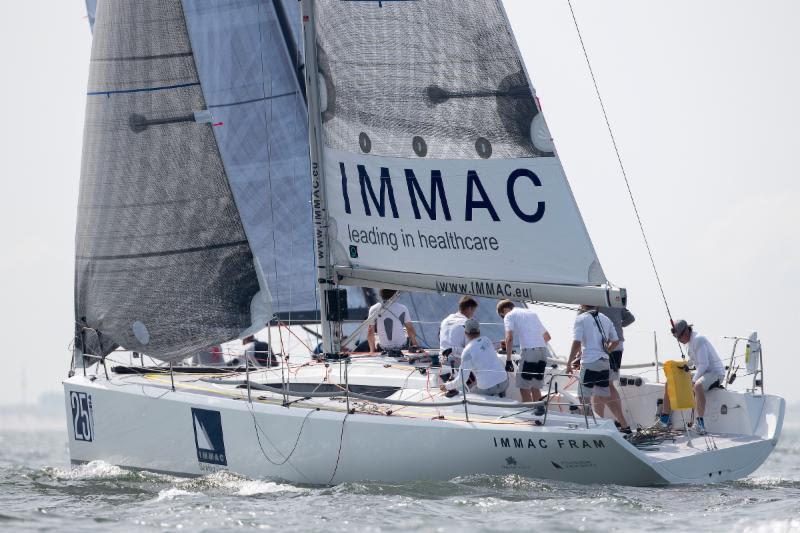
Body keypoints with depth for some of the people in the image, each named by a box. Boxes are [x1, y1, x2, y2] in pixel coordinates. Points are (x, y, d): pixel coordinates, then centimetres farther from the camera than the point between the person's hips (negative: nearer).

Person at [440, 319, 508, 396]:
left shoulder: (467, 351, -13)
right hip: (504, 382, 5)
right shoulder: (487, 340, 5)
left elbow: (462, 379, -11)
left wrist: (447, 386, 6)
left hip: (487, 389, -5)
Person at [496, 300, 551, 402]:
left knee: (524, 388, -1)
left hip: (528, 351, -7)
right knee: (535, 387, 15)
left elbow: (509, 338, -10)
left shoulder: (509, 316, 5)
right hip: (543, 350, 7)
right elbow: (547, 337, 29)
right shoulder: (532, 313, 25)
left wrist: (508, 360, -9)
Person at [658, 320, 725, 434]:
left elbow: (704, 364, -25)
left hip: (715, 373, -10)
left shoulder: (699, 340, -19)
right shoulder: (691, 341, 9)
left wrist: (693, 381, -29)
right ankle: (664, 419, 3)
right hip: (702, 373, 10)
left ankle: (700, 422, -40)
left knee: (697, 386, -42)